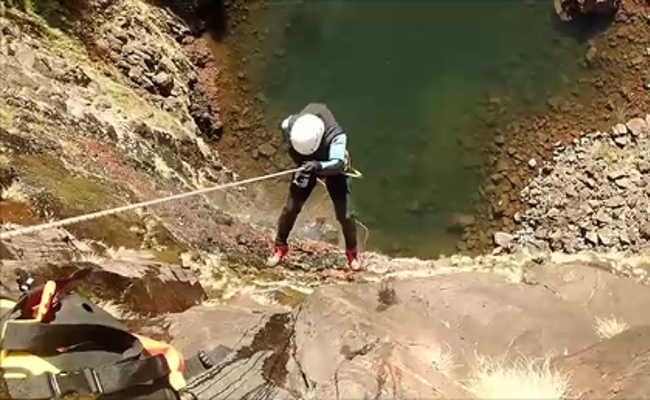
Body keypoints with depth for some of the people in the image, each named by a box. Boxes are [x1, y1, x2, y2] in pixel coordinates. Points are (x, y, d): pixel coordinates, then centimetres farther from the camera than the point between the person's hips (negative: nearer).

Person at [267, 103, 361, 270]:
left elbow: (337, 163, -51)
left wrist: (318, 166, -72)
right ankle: (280, 247, 20)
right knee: (291, 208, -3)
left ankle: (352, 252, 22)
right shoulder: (290, 125, -31)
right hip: (306, 166, 2)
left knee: (344, 214, -5)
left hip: (333, 169, -2)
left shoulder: (336, 135, -41)